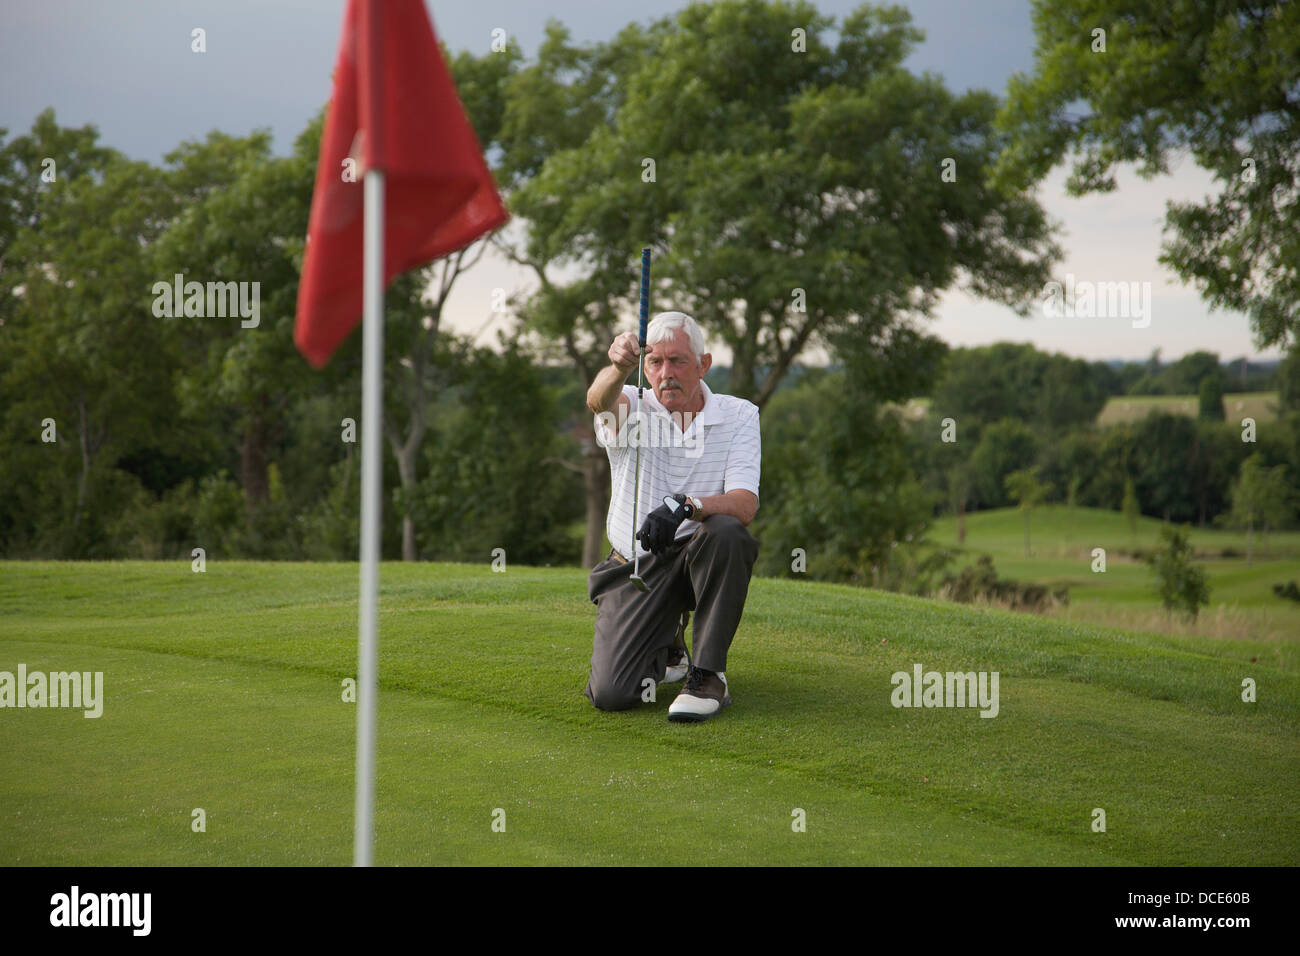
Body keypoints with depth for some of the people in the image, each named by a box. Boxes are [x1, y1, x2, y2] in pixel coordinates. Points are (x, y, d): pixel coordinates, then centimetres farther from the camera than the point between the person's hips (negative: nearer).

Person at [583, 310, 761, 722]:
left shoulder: (738, 415, -2)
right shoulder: (630, 408, -2)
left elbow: (745, 504, -16)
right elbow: (599, 400, -30)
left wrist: (686, 506, -36)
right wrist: (619, 368, -54)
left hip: (701, 557, 0)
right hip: (635, 565, 0)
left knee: (725, 533, -37)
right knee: (609, 694, -17)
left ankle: (708, 674, -19)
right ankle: (666, 647, 20)